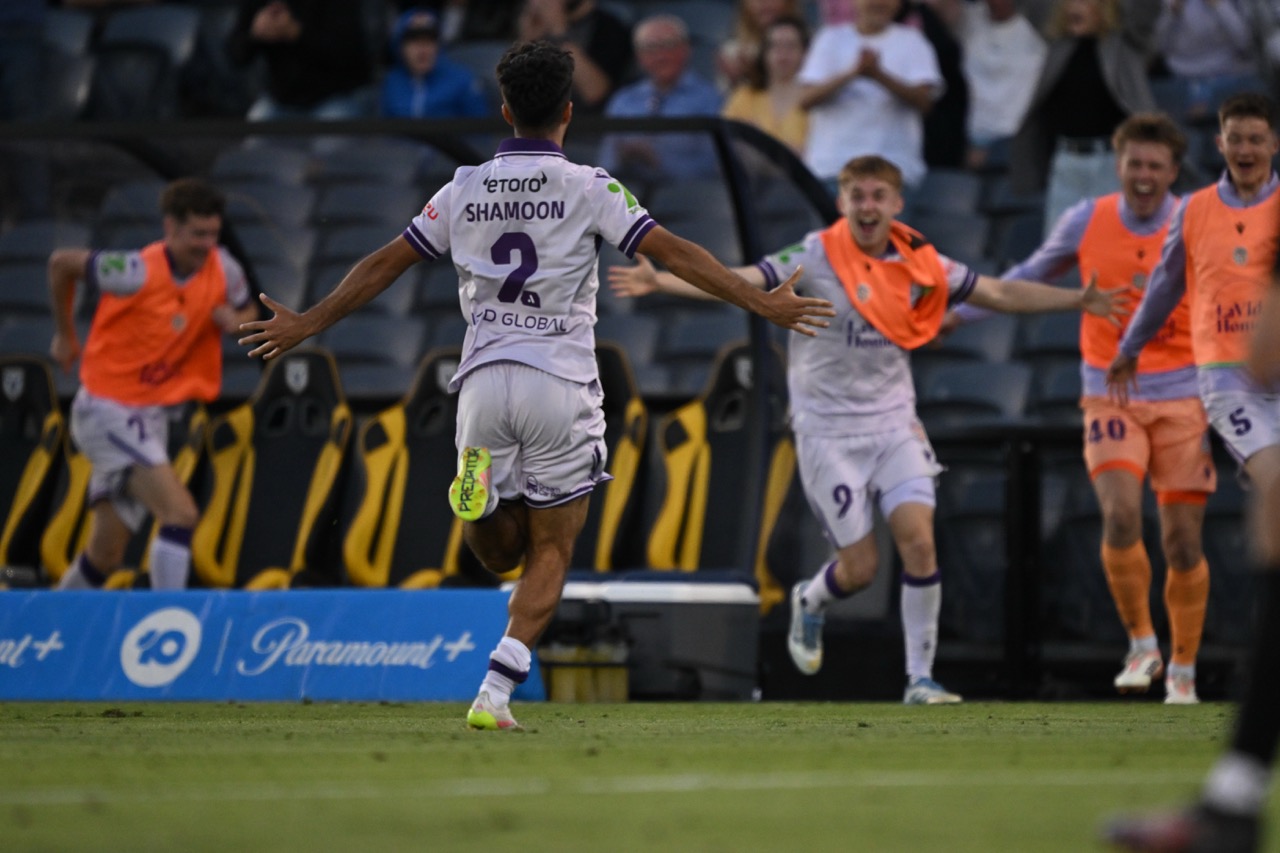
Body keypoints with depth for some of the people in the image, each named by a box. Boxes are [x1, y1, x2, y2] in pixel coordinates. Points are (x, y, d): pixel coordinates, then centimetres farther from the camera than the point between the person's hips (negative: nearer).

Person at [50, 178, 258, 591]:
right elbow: (62, 263, -7)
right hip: (106, 410, -7)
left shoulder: (223, 270, -4)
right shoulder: (139, 273, -21)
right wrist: (64, 334, 6)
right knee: (180, 513, -23)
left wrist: (235, 320, -11)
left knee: (105, 558, 10)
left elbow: (248, 312, 14)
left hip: (152, 415, 7)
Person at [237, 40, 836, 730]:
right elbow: (674, 252, -6)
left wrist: (305, 325, 23)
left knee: (500, 552, 19)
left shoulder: (465, 190, 8)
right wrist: (761, 303, -2)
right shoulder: (588, 188, -1)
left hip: (484, 381, 3)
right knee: (551, 552, 4)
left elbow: (383, 265, 13)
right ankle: (494, 693, -11)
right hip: (561, 386, -3)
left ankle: (481, 496, -13)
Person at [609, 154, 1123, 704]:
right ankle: (809, 603, 32)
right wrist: (659, 282, -34)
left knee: (919, 540, -15)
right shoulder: (815, 258, -11)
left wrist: (1076, 300, 6)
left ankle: (920, 678, -4)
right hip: (827, 429, -3)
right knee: (859, 567, -4)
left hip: (893, 424, 3)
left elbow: (999, 293, 10)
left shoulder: (919, 263, 1)